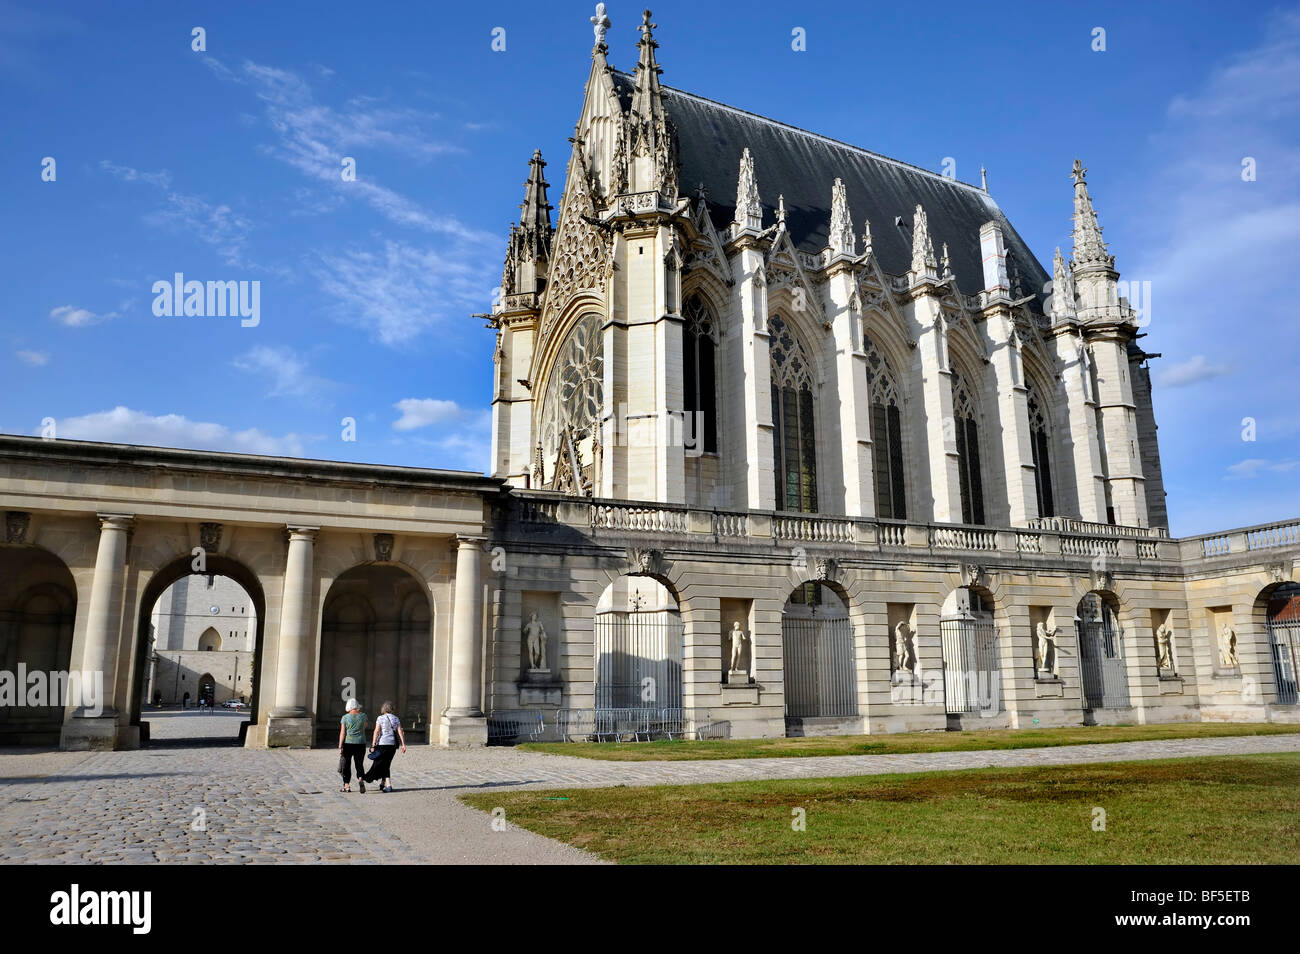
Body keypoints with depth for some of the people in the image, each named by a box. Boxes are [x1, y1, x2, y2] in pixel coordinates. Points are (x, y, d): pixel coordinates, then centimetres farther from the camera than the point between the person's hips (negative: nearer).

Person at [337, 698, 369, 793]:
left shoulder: (345, 717, -4)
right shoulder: (363, 716, 1)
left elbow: (342, 733, -8)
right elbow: (367, 725, 21)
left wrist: (340, 747, -7)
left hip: (348, 743, -2)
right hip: (360, 743, 2)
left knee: (346, 765, 11)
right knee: (359, 764, 9)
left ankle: (347, 786, 14)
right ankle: (361, 779, -17)